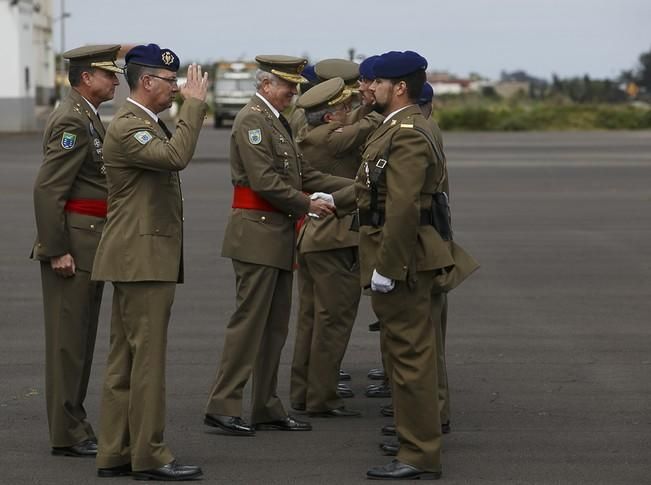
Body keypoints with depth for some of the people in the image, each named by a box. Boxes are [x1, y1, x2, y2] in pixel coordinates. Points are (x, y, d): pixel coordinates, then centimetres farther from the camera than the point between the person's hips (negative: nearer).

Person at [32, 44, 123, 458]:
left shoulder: (87, 117, 17)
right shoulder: (71, 121, -15)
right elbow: (47, 189, -21)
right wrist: (56, 250, -23)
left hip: (88, 245, 10)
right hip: (73, 245, -10)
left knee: (80, 340, 14)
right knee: (68, 340, -5)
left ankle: (73, 427, 21)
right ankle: (68, 435, -1)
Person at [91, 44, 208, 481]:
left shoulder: (150, 124, 18)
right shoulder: (128, 126, -16)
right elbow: (176, 157, -30)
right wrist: (194, 103, -25)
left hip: (144, 260, 11)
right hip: (142, 259, -11)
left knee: (125, 361, 11)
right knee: (148, 359, -6)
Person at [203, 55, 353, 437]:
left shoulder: (278, 122, 18)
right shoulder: (252, 121, -13)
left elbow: (303, 174, 17)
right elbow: (264, 181, -20)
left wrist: (353, 187, 8)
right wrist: (307, 204, -12)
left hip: (279, 235, 10)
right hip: (258, 232, -10)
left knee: (275, 326, 11)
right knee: (250, 320, -8)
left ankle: (266, 408, 16)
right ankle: (223, 407, -4)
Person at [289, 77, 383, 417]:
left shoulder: (305, 137, 10)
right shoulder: (329, 138, -18)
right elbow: (372, 125, -15)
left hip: (309, 238, 10)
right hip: (334, 240, -10)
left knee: (310, 318, 15)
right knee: (334, 319, -3)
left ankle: (302, 392, 21)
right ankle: (321, 399, 0)